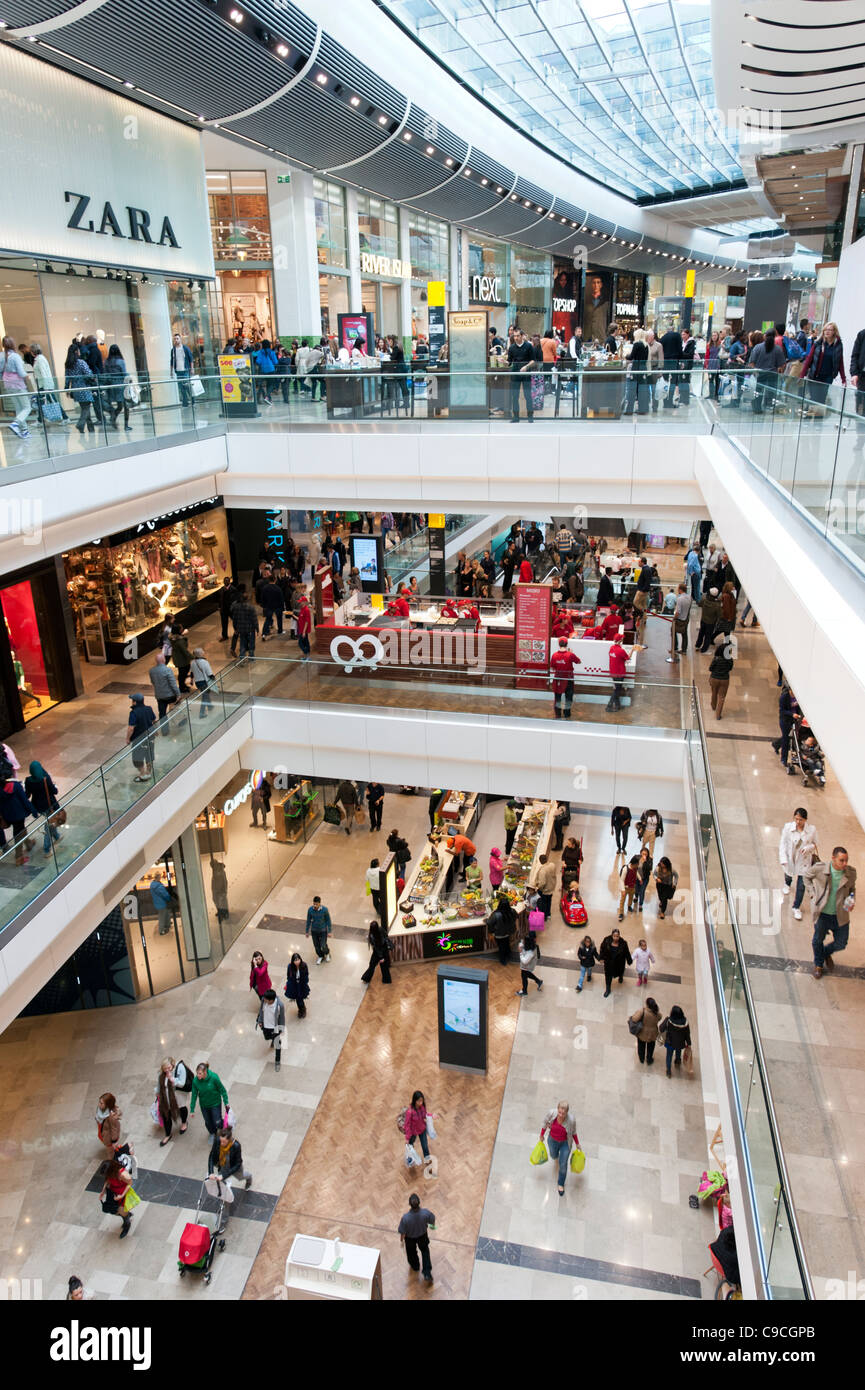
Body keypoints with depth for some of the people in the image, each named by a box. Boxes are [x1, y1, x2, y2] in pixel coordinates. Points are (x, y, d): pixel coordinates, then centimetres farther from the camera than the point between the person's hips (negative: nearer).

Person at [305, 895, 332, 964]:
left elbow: (328, 920, -9)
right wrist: (307, 931, 5)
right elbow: (308, 921, -2)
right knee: (316, 945, 13)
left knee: (323, 946, -3)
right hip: (314, 931, 2)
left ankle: (327, 953, 32)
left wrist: (329, 931, -5)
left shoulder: (324, 910, -21)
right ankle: (320, 957, 41)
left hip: (323, 930, -2)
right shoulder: (310, 910, -16)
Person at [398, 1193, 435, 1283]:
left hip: (410, 1238, -1)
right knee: (425, 1251, 31)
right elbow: (432, 1219, -14)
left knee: (411, 1252, 32)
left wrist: (402, 1240, 0)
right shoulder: (425, 1213, -37)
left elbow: (402, 1232, -23)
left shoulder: (405, 1218, -41)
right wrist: (433, 1226, 11)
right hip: (423, 1235, 1)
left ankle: (415, 1266, 59)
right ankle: (427, 1274, 30)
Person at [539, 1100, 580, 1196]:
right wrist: (542, 1135, 4)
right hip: (553, 1140, 2)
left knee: (563, 1165, 7)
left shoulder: (571, 1120, -35)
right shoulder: (551, 1113, -33)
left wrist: (577, 1144, 2)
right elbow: (545, 1123, -10)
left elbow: (573, 1132, -12)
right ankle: (556, 1155, 68)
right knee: (553, 1155, 29)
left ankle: (561, 1184, 37)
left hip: (565, 1143, -2)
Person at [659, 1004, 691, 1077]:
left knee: (669, 1055, 25)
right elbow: (687, 1034, -14)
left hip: (670, 1042, -2)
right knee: (678, 1052, 34)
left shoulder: (668, 1020, -35)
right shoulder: (685, 1022, -30)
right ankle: (678, 1061, 63)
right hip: (680, 1043, 2)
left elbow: (661, 1029, -20)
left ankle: (668, 1071, 39)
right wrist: (688, 1043, 2)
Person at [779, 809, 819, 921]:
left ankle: (796, 908, 23)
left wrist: (808, 847, -26)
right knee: (788, 875, 30)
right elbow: (783, 844, -13)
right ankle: (787, 884, 68)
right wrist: (783, 860, -22)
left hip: (804, 861, -1)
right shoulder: (788, 827, -19)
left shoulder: (812, 830, -18)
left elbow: (815, 844, -3)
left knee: (801, 886, 3)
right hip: (790, 858, 1)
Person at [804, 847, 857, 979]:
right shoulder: (820, 868, -19)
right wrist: (812, 892, -2)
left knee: (841, 944, 12)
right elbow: (805, 874, 2)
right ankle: (818, 964, 42)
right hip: (822, 913, -2)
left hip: (840, 915, 2)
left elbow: (852, 888, 9)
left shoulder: (851, 872, -12)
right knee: (818, 940, 14)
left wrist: (852, 901, -9)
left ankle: (826, 953, 47)